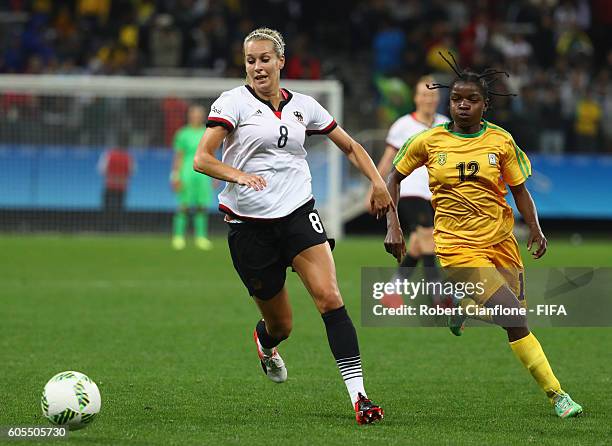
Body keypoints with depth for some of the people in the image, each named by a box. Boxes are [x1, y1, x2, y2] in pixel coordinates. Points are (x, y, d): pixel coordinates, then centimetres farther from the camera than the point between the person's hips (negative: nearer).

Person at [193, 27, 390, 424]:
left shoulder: (303, 106, 9)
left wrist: (377, 182, 4)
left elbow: (350, 146, 20)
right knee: (281, 324, 6)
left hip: (299, 213, 2)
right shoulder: (234, 102, -2)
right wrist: (239, 175, -31)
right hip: (250, 223, -2)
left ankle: (358, 394, -23)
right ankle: (265, 341, 46)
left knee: (329, 298, -20)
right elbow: (202, 159, -12)